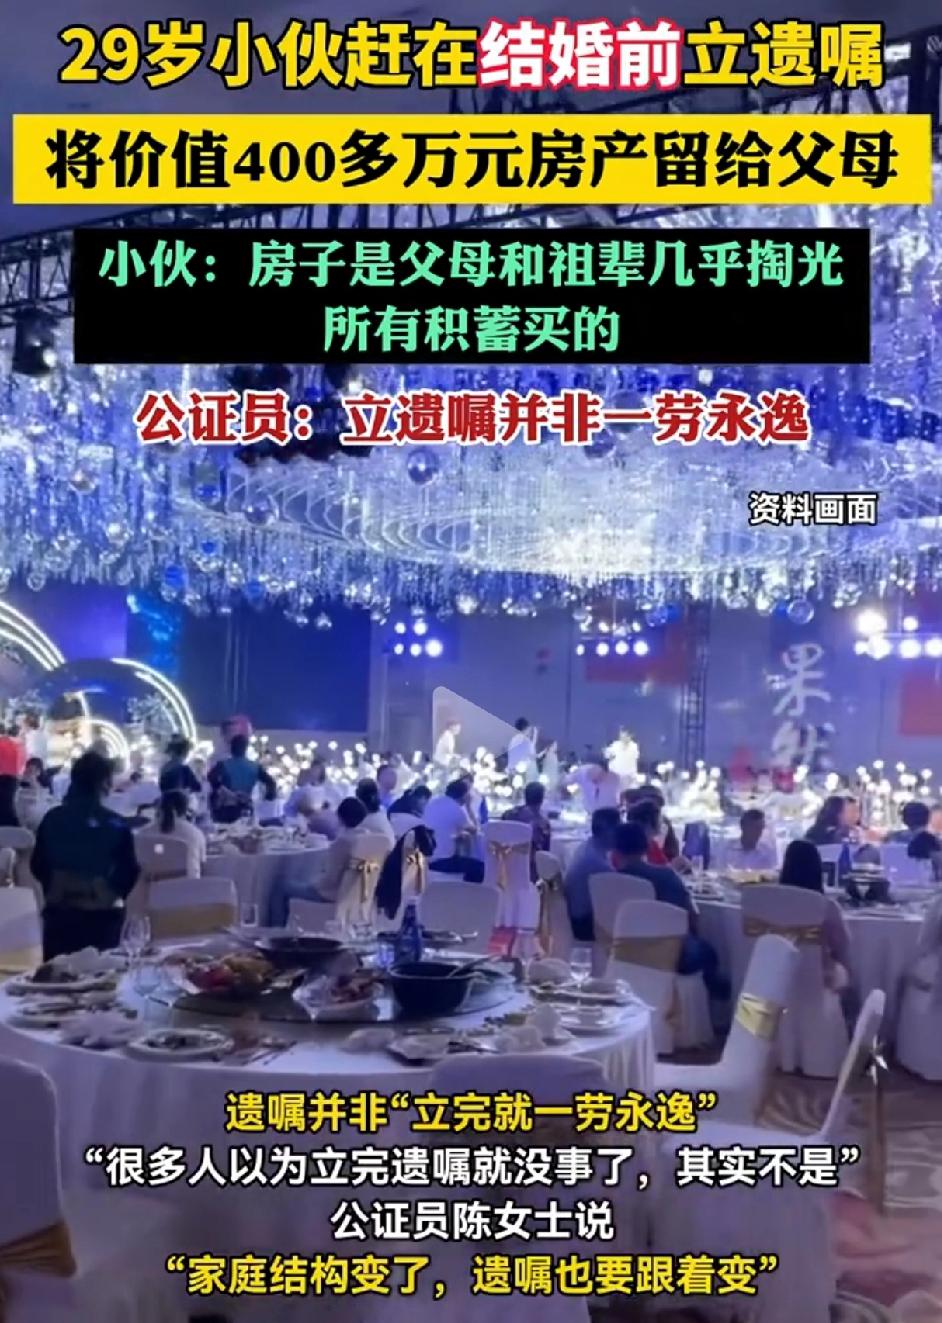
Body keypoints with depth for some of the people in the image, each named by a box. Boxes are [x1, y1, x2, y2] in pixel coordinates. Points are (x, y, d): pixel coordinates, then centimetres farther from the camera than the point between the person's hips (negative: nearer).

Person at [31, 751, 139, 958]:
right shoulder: (116, 825, -12)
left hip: (59, 912, 3)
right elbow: (129, 872, -8)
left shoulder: (52, 819, -2)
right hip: (102, 915, -3)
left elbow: (37, 866, 5)